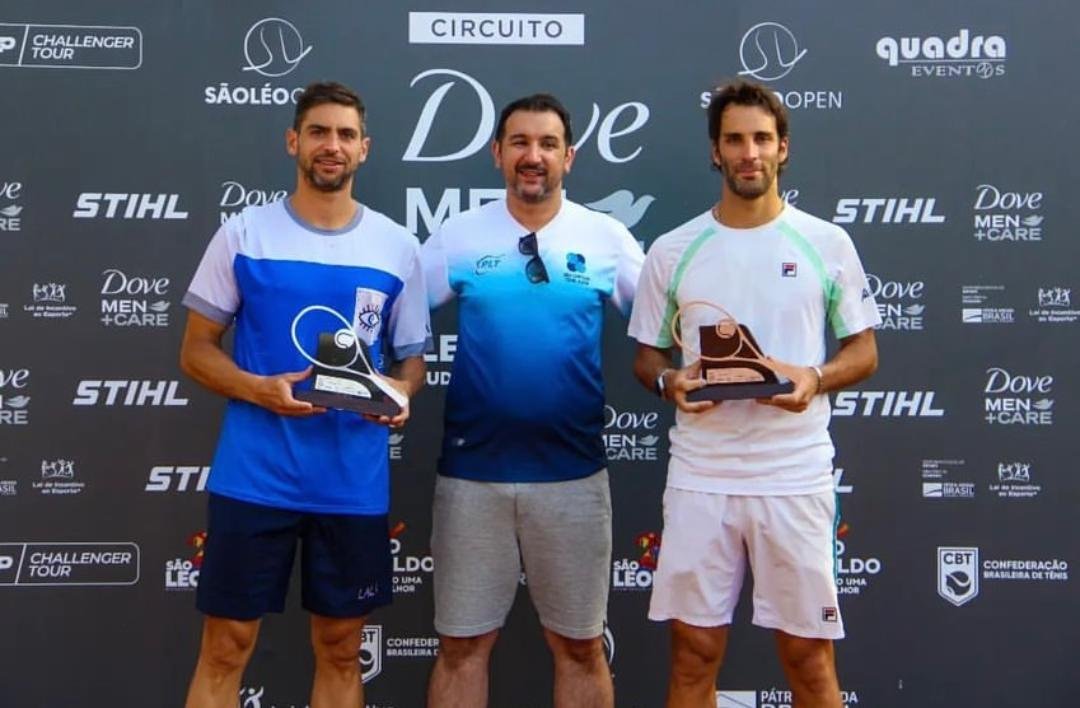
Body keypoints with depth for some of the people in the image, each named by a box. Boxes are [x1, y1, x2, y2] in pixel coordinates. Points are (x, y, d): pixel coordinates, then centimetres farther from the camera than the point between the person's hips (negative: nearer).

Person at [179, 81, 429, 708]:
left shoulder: (399, 247, 4)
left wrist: (400, 392, -13)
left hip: (355, 483, 2)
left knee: (340, 649, 13)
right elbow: (196, 350, 2)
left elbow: (412, 358, 11)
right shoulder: (243, 234, -1)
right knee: (227, 647, 6)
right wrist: (260, 389, -17)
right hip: (254, 476, -1)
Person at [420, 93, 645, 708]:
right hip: (472, 471, 0)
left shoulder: (608, 238, 1)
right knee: (462, 644, 10)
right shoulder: (458, 236, 2)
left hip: (573, 472, 0)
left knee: (580, 646, 12)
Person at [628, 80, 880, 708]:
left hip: (797, 478, -1)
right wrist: (670, 382, -12)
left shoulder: (827, 244, 2)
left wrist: (815, 379, -14)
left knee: (809, 654, 8)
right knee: (694, 652, 8)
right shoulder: (672, 251, 5)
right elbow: (647, 356, 11)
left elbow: (864, 351, 7)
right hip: (699, 479, 1)